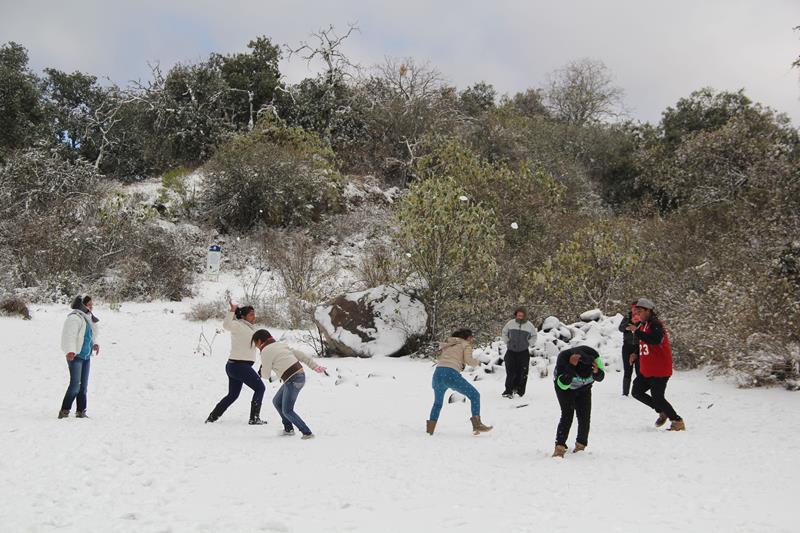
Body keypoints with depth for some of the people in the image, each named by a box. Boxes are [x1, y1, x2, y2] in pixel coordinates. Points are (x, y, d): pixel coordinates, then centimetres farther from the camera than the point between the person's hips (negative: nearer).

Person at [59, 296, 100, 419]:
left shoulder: (89, 318, 15)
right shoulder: (74, 318, -13)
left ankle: (81, 411, 16)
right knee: (75, 384, -13)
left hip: (86, 355, 9)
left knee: (84, 385, 10)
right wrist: (70, 350, -31)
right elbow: (70, 335, -22)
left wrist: (95, 344, 10)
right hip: (75, 355, -9)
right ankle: (64, 410, -5)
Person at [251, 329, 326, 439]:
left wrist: (262, 369, 21)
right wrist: (314, 366, 16)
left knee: (287, 410, 0)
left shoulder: (266, 351, -8)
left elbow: (266, 375, -2)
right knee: (277, 402, 21)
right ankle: (288, 428, 29)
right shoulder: (280, 345, 17)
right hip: (300, 375, 9)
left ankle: (307, 433, -3)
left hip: (293, 380, -9)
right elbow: (299, 354, 15)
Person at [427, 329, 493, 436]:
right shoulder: (466, 345, 13)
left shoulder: (447, 344, 30)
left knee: (438, 403, 26)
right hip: (451, 374, -6)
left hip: (437, 373, 6)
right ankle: (477, 425, -4)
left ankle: (430, 429, 21)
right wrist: (477, 363, 17)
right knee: (474, 395, 6)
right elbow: (469, 360, -2)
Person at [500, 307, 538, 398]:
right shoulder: (510, 323, -3)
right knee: (510, 372, -4)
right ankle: (509, 391, 0)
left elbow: (534, 336, 13)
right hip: (511, 351, 0)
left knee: (522, 373, -1)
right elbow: (504, 333, 12)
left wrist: (529, 344, 3)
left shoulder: (529, 325, -2)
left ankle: (519, 391, 9)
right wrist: (507, 342, 5)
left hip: (524, 352, 0)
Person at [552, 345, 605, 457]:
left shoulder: (593, 356, -30)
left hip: (584, 389, 3)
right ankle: (560, 446, -18)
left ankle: (581, 444, 15)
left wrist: (596, 372, -40)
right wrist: (571, 367, -53)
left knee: (585, 416, -4)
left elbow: (600, 378, -16)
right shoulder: (563, 358, -40)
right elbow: (562, 385, -40)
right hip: (566, 389, -3)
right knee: (567, 415, -18)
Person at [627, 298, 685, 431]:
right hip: (646, 370, 10)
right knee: (637, 392, 12)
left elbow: (655, 340, -37)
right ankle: (662, 412, 24)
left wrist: (637, 331, -37)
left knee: (657, 397, -8)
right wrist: (637, 355, 14)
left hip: (659, 370, -10)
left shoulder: (656, 325, -17)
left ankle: (678, 421, 7)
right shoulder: (642, 325, 13)